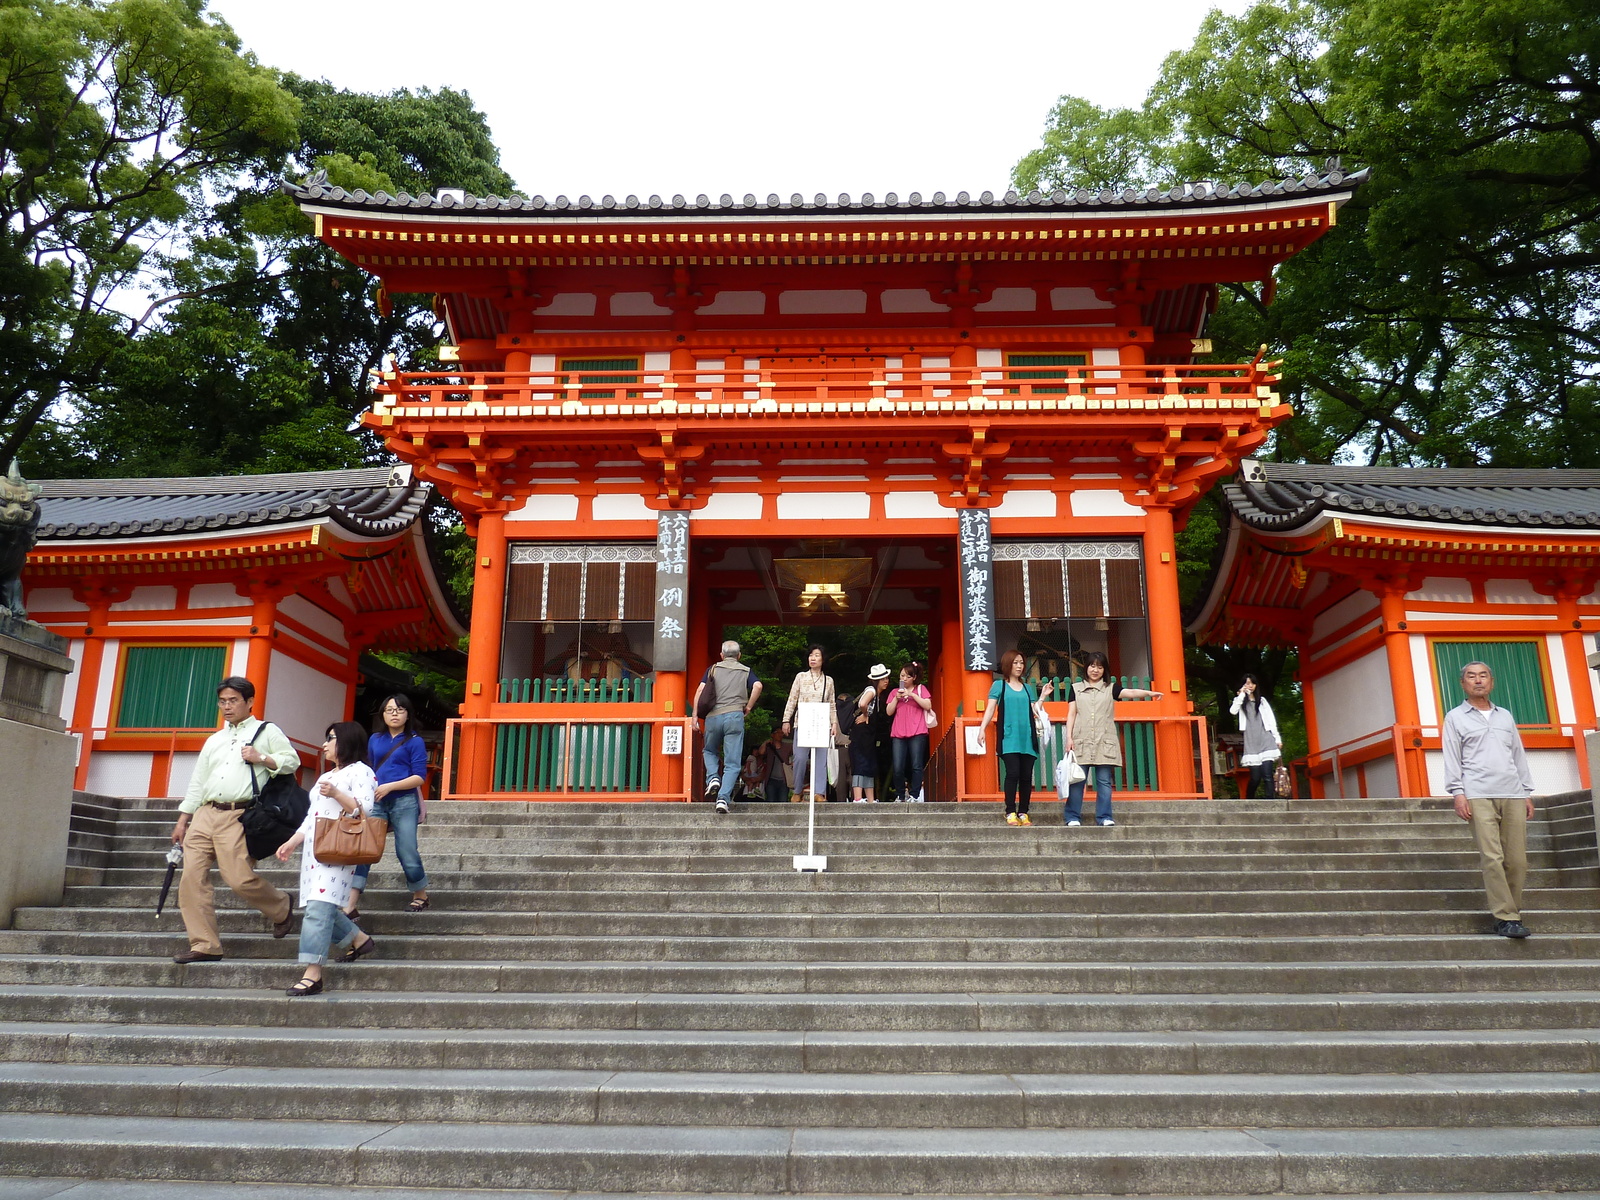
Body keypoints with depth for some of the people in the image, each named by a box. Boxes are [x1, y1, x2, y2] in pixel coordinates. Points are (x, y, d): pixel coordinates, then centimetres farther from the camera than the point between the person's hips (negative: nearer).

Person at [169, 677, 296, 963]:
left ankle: (282, 908, 13)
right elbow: (197, 782, 24)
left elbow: (292, 760, 1)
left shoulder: (266, 731, 9)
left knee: (240, 879, -15)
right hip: (204, 815, 6)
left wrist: (261, 759, -14)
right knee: (192, 878, -4)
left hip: (238, 816, -6)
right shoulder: (214, 740, 26)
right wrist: (182, 820, 18)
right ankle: (204, 945, 1)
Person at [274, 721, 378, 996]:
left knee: (319, 907, -17)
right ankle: (360, 940, 23)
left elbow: (365, 810, -12)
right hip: (314, 849, 9)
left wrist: (336, 794, -21)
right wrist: (292, 842, 15)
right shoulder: (325, 777, 27)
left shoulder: (360, 771, 0)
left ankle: (312, 973, -19)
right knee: (320, 908, 5)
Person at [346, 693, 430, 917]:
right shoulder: (375, 739, 13)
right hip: (376, 802, 4)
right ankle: (351, 907, -8)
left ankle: (420, 896, 23)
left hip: (404, 802, -4)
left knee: (406, 853, 0)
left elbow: (420, 777, -8)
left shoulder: (414, 741, -1)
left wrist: (389, 786, -16)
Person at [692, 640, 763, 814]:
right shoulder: (746, 671, 14)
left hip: (713, 716, 1)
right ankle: (723, 798, -11)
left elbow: (700, 690, 2)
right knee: (732, 763, 1)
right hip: (735, 716, -1)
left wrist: (695, 715, 4)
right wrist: (748, 707, 4)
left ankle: (713, 778, 1)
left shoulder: (713, 668, 13)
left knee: (709, 751, 26)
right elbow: (758, 686, -6)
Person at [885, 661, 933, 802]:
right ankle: (900, 796, 6)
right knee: (897, 768, -5)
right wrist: (897, 698, -2)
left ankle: (914, 796, -3)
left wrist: (912, 694, -8)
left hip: (917, 734, -2)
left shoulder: (920, 689, 12)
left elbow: (928, 706, -3)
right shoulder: (895, 692, 19)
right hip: (898, 734, 2)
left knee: (917, 766, -7)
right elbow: (889, 712, 11)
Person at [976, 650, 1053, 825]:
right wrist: (982, 729, -9)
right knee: (1013, 773, -13)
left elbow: (1033, 712, 11)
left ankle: (1023, 812, 9)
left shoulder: (1028, 688, 19)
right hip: (1009, 738, -4)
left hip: (1027, 738, 4)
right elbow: (990, 709, 2)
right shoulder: (999, 685, 8)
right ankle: (1010, 812, -7)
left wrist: (1043, 696, 4)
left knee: (1026, 776, 1)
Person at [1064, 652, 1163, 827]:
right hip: (1081, 741, 0)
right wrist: (1069, 737, 0)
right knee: (1077, 780, -3)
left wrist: (1150, 693, -26)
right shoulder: (1076, 688, 12)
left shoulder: (1111, 688, 10)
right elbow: (1071, 714, 9)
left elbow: (1130, 692, -8)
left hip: (1104, 742, 0)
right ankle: (1072, 817, 2)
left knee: (1104, 781, 0)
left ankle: (1104, 817, 5)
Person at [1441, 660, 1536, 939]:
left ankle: (1510, 914, 7)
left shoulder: (1505, 716, 21)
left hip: (1513, 796, 4)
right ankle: (1507, 918, -10)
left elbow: (1519, 756, 21)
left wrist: (1527, 793, 13)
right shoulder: (1455, 717, 10)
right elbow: (1452, 759, 3)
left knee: (1517, 860, -2)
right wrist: (1457, 793, -7)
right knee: (1492, 858, -11)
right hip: (1479, 797, -4)